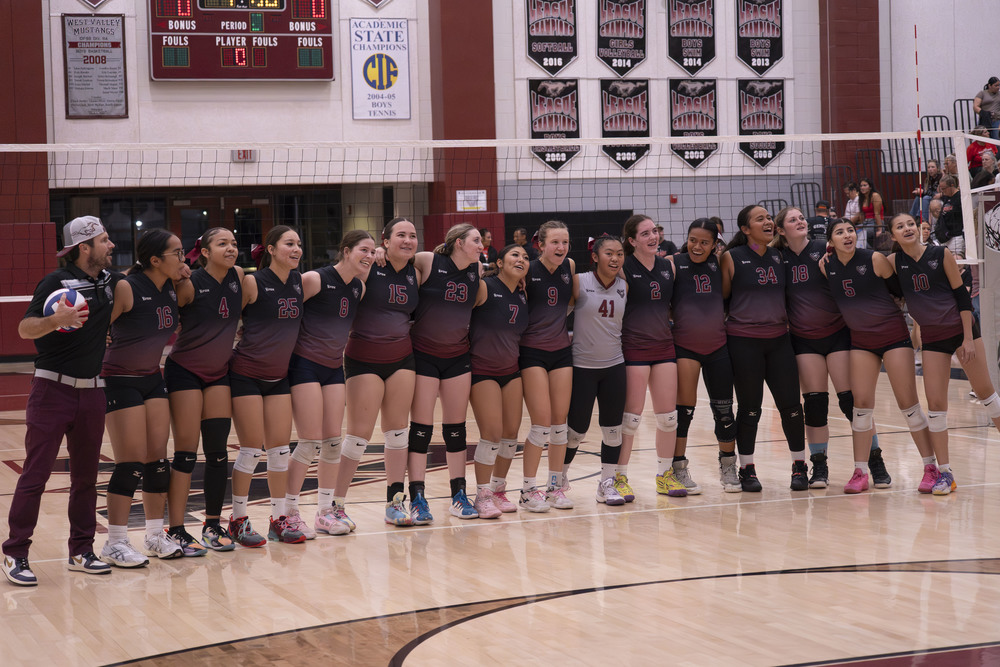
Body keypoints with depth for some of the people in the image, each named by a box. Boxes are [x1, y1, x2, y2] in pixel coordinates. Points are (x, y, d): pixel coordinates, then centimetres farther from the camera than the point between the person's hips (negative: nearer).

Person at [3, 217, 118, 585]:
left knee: (86, 475, 9)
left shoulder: (111, 282, 7)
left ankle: (81, 551, 18)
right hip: (53, 389, -6)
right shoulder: (57, 282, -11)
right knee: (35, 474, -5)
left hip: (91, 390, 6)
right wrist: (56, 319, -34)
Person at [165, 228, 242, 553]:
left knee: (218, 452, 4)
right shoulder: (189, 285, -17)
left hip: (219, 373, 5)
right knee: (186, 452, -6)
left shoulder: (238, 276, -1)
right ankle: (176, 530, -2)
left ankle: (213, 526, 13)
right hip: (184, 371, -5)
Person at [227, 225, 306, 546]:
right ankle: (238, 521, 9)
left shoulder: (299, 281, 5)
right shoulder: (252, 282, -13)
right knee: (252, 448, -4)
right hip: (246, 374, -6)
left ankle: (279, 520, 14)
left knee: (280, 447, 5)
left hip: (279, 375, 6)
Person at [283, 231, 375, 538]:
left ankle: (325, 512, 16)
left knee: (333, 442, 6)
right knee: (311, 443, -8)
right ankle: (288, 513, 3)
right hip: (304, 365, -7)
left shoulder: (359, 288, 8)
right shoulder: (315, 279, -14)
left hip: (334, 367, 7)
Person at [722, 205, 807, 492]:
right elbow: (722, 296, 2)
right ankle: (747, 469, 16)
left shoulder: (778, 256, 9)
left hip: (778, 339, 4)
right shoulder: (732, 258, -4)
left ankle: (799, 465, 14)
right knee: (749, 407, 2)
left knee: (790, 404, 0)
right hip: (744, 341, -4)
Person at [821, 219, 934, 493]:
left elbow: (900, 290, -4)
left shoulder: (875, 259, -13)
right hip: (860, 340, 4)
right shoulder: (826, 266, -3)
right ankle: (860, 473, 6)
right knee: (861, 404, -1)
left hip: (893, 335, -4)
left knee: (908, 404, -5)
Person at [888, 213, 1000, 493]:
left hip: (960, 329, -2)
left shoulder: (942, 255, -10)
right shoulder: (893, 262, -3)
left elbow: (962, 295, -7)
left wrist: (969, 338, -10)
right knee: (935, 403, -3)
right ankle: (943, 472, 4)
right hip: (932, 337, 2)